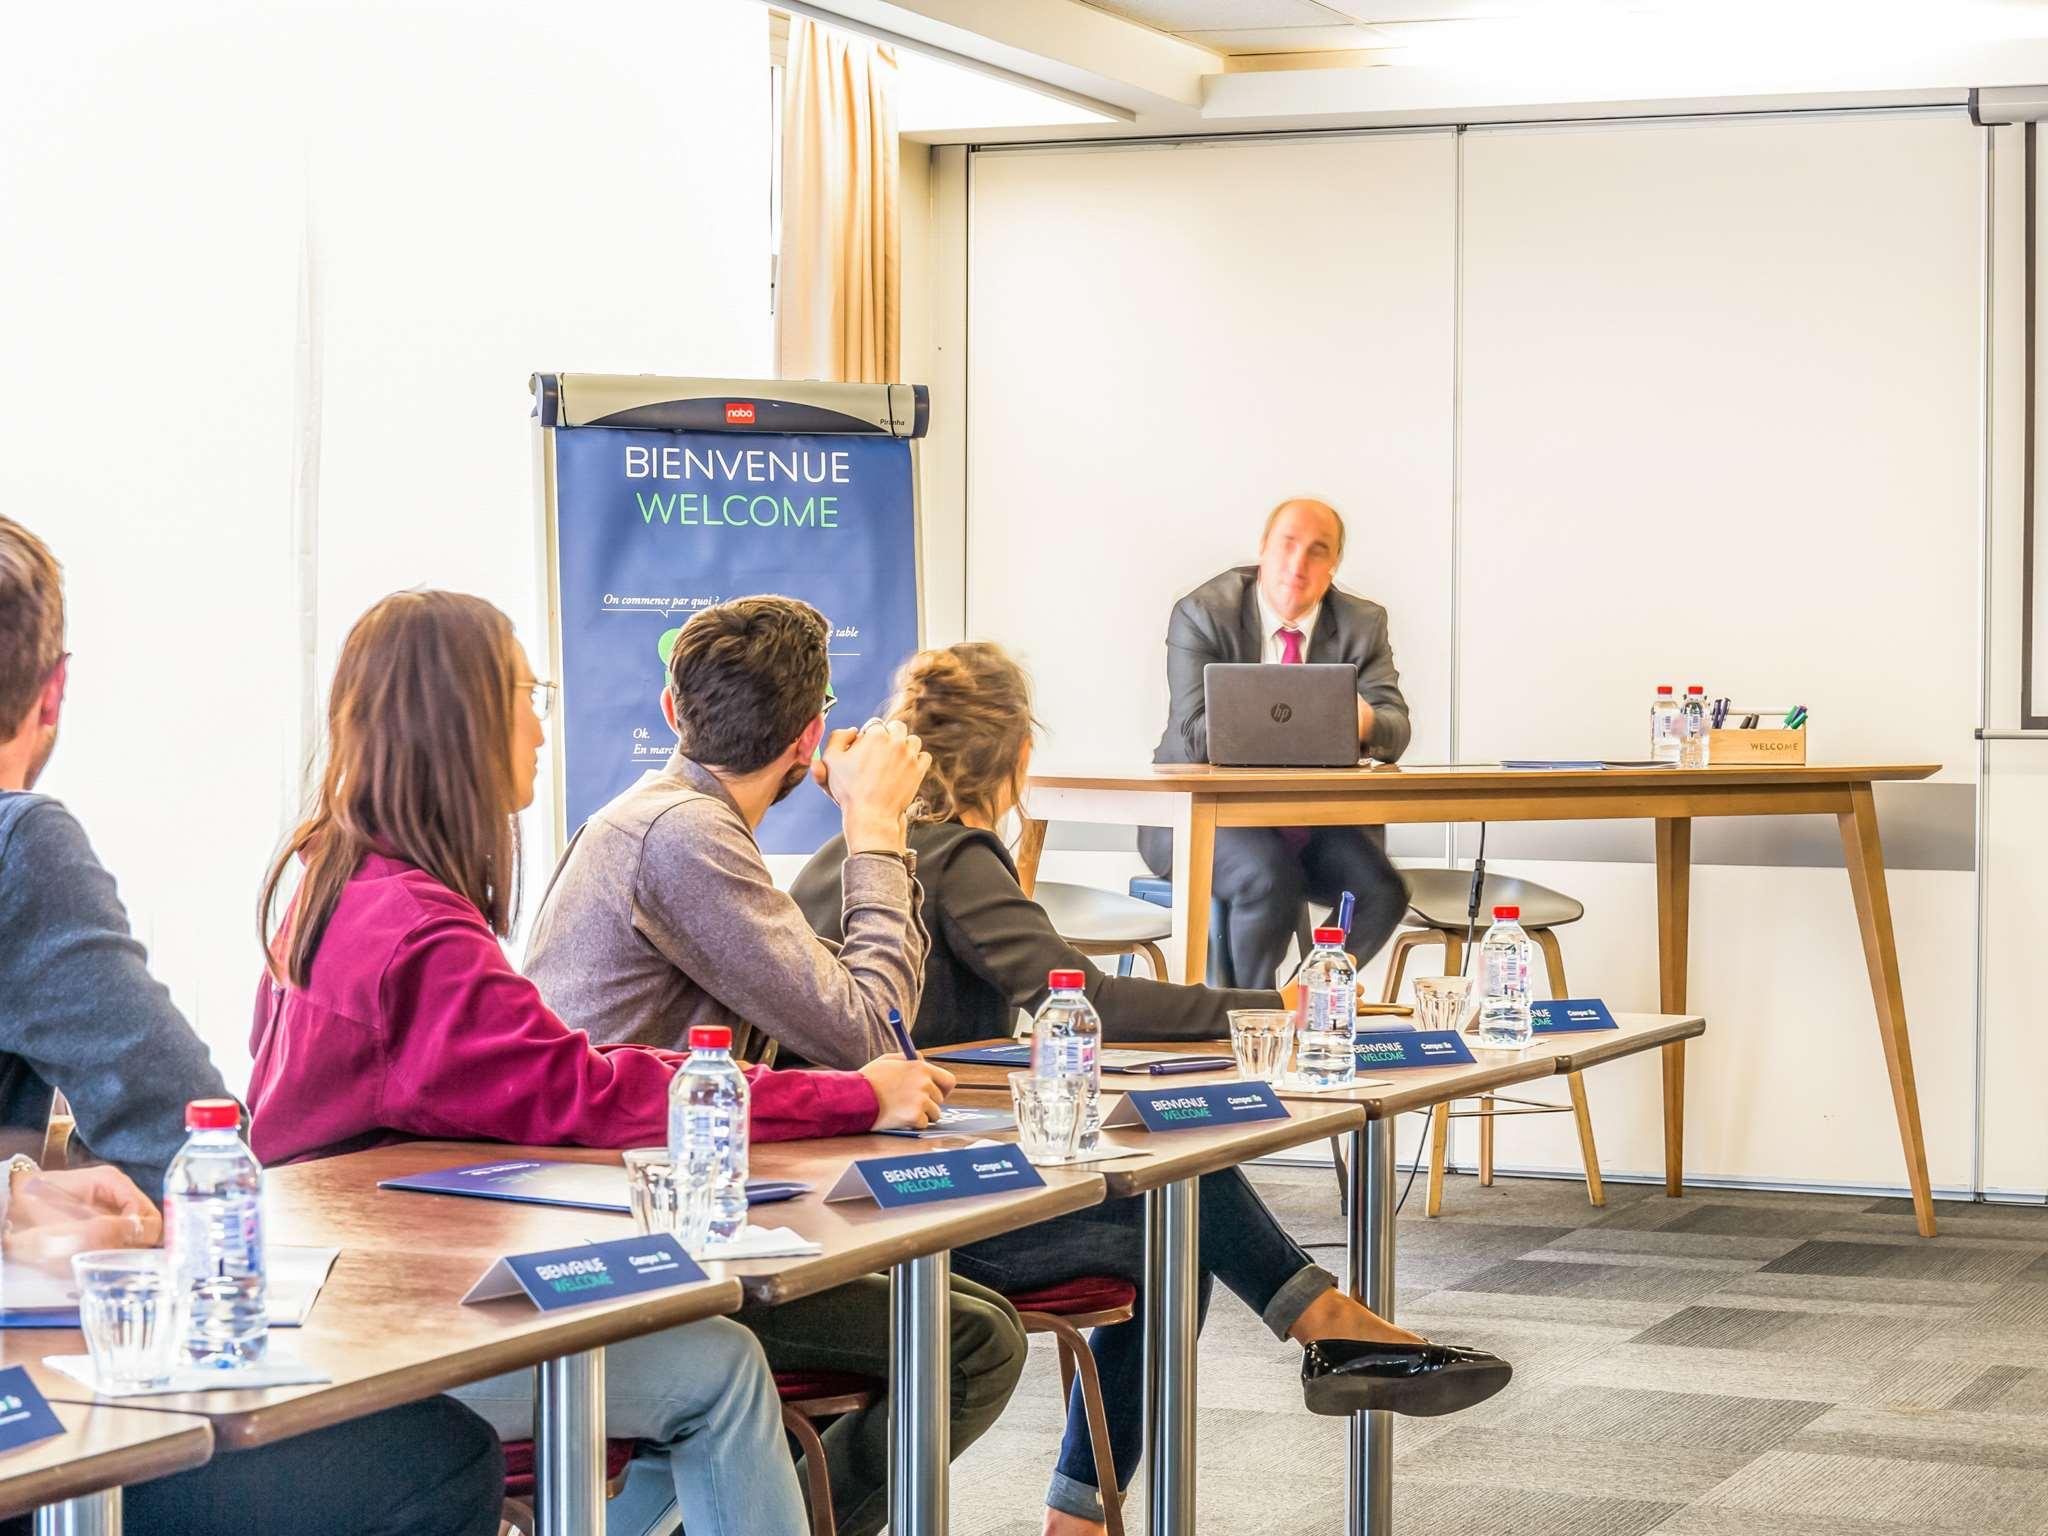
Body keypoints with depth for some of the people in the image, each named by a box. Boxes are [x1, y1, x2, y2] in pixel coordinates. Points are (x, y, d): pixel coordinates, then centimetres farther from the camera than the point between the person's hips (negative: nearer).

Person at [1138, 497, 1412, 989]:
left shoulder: (1363, 625, 3)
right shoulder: (1204, 614, -7)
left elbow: (1395, 729, -8)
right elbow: (1194, 734, -18)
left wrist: (1365, 723, -34)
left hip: (1314, 817, 4)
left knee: (1382, 892, -22)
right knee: (1271, 880, -33)